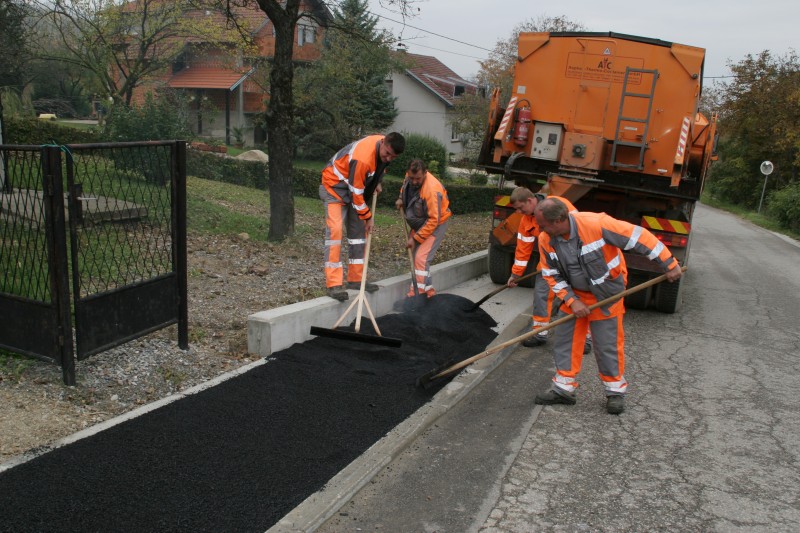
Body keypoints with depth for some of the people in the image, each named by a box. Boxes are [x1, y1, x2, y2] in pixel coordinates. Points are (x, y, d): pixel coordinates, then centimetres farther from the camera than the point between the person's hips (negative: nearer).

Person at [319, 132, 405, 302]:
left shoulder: (385, 147, -10)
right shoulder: (362, 158, -36)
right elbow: (356, 192, -27)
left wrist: (376, 183, 7)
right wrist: (368, 217, -17)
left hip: (357, 187, 9)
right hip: (335, 186, -9)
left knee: (358, 231, 7)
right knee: (335, 230, -19)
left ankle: (356, 279, 14)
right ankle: (334, 284, -21)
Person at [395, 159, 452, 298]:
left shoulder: (432, 190, -34)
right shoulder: (410, 176, -10)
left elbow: (433, 220, -30)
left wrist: (416, 238, -26)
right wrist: (401, 198, 2)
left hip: (434, 225, -9)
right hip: (418, 224, 9)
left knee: (421, 258, -21)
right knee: (414, 258, 10)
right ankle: (428, 291, 19)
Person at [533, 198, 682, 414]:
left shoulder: (597, 224, -32)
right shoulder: (546, 240, -15)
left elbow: (639, 238, -24)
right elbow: (552, 275, -2)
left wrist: (669, 264, -18)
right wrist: (572, 301, -13)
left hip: (607, 293, -5)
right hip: (575, 293, 5)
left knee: (607, 344, 1)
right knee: (564, 339, 5)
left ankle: (615, 390, 21)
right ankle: (563, 388, 19)